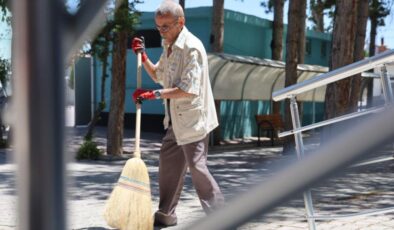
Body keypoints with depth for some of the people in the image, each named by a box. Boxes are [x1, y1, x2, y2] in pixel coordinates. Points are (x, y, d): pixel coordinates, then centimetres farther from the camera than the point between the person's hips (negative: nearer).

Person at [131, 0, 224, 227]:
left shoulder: (192, 47, -19)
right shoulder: (169, 46, 10)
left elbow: (189, 89, -26)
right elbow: (159, 76, 25)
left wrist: (154, 94, -24)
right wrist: (143, 57, 10)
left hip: (192, 119, -10)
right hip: (176, 119, 10)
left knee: (197, 167, -9)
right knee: (168, 162, 15)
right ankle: (166, 214, 27)